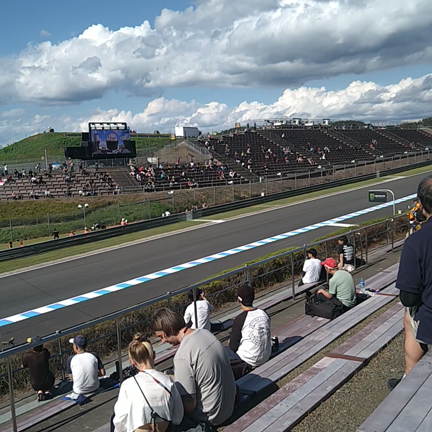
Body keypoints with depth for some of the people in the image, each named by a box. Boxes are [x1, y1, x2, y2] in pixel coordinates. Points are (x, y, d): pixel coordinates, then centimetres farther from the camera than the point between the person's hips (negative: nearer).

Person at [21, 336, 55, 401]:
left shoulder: (27, 356, -20)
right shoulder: (45, 352, -18)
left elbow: (23, 366, 0)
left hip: (36, 385, 0)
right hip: (47, 382, 0)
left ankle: (39, 391, 11)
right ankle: (47, 391, 13)